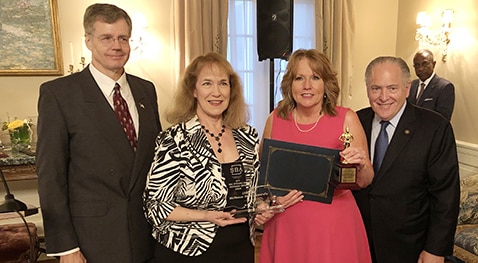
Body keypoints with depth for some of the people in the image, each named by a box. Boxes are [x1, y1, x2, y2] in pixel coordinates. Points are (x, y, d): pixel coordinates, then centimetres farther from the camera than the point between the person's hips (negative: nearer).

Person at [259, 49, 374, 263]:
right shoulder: (276, 119, -2)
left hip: (333, 226, -1)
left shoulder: (346, 119, -7)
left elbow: (364, 181, -3)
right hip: (286, 225, 2)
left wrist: (360, 165, -23)